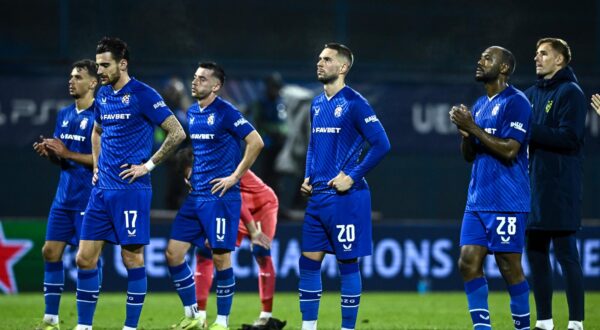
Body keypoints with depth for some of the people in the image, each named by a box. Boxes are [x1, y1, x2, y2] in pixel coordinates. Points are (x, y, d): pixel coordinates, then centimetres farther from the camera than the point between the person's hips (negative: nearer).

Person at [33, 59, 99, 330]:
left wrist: (68, 154, -18)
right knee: (51, 251, 5)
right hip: (64, 194, 8)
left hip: (89, 197, -8)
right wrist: (48, 152, -1)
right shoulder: (64, 115, 14)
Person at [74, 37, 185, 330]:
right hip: (102, 189, 7)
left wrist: (148, 165, -11)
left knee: (132, 257, -2)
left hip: (131, 189, -7)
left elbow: (177, 133, -11)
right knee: (85, 257, 3)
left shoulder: (142, 95, -9)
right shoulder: (103, 95, 13)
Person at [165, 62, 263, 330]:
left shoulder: (225, 112, -10)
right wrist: (189, 172, 14)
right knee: (173, 253, 1)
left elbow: (256, 142, -13)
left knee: (221, 257, -4)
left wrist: (235, 176, -12)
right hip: (195, 195, 8)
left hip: (221, 196, -7)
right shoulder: (191, 113, 12)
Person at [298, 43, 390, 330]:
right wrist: (308, 177, 11)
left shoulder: (354, 103, -9)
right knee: (308, 260, 6)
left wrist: (352, 176, -15)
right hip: (318, 197, 8)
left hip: (345, 197, -7)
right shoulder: (317, 104, 14)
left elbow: (381, 144, -13)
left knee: (347, 263, -1)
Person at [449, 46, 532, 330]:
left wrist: (473, 128, -15)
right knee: (468, 263, 1)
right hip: (477, 200, 8)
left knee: (509, 267, -4)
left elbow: (510, 150, -19)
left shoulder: (515, 102, -9)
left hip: (506, 204, -8)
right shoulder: (479, 105, 17)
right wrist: (465, 132, -1)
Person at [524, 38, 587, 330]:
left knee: (566, 255, -6)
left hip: (560, 190, -7)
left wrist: (530, 130, -18)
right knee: (536, 254, 8)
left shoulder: (570, 93, -6)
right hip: (532, 184, 7)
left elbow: (568, 137, -17)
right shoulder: (532, 94, 16)